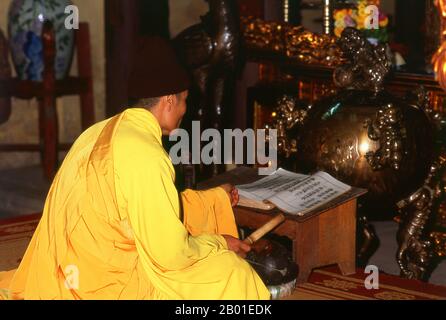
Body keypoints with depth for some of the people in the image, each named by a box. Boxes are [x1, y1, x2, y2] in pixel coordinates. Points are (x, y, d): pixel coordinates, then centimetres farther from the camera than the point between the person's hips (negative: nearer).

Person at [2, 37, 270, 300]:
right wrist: (218, 245, -1)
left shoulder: (102, 133, 5)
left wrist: (217, 198, 28)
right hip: (107, 286, -9)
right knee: (229, 275, -2)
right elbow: (171, 254, -20)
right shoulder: (146, 157, -23)